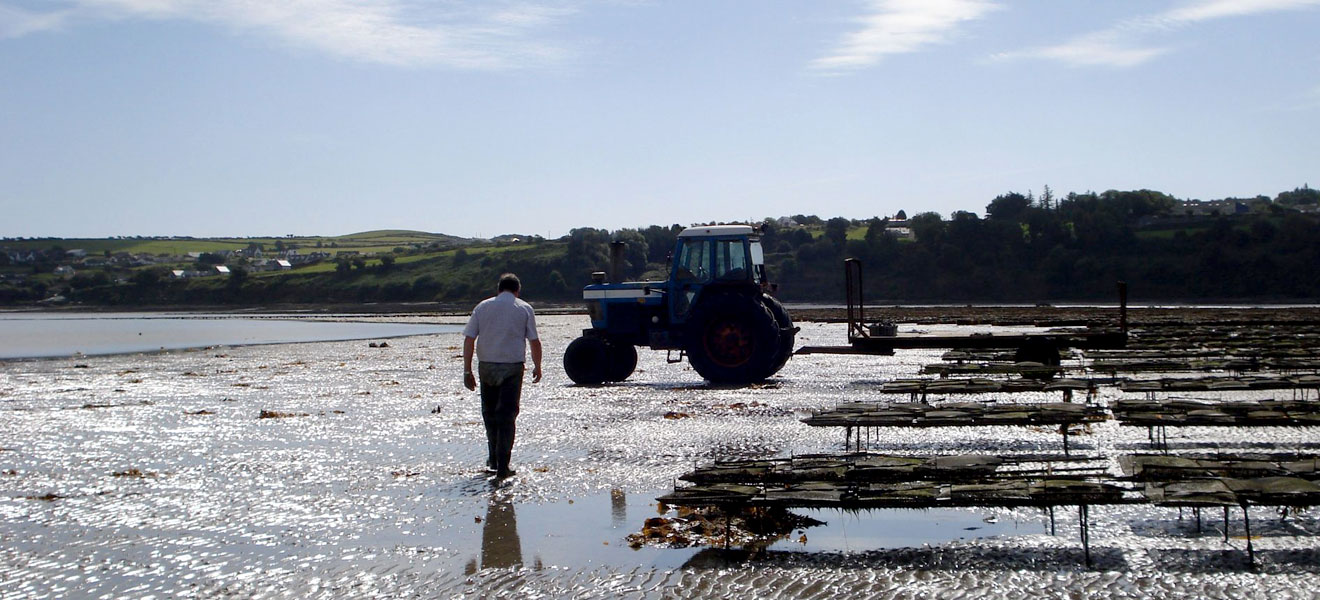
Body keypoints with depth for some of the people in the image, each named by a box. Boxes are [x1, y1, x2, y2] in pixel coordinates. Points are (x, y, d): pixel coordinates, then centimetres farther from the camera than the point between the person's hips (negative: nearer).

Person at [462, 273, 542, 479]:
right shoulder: (525, 309, 2)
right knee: (507, 415, 2)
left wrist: (467, 371, 2)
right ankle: (502, 466, -3)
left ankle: (493, 459, 26)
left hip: (487, 366, 2)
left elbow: (469, 340, -1)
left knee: (489, 413, 18)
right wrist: (537, 367, 11)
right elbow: (534, 341, -2)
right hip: (513, 367, -2)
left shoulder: (483, 307, 6)